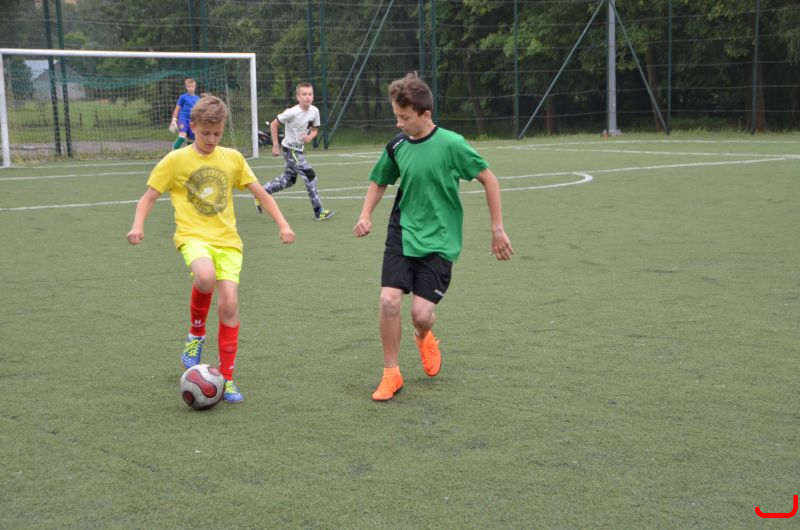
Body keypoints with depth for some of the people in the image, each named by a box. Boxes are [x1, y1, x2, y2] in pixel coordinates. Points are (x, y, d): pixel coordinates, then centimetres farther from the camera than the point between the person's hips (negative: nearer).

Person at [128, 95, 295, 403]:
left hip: (227, 240, 3)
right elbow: (149, 196, 4)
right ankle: (196, 333, -4)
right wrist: (138, 225, -13)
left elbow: (260, 193, 14)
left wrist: (282, 224, 5)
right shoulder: (176, 161, 2)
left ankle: (226, 377, 7)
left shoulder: (233, 158, 9)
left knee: (229, 304, -9)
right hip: (193, 236, -3)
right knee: (205, 277, -35)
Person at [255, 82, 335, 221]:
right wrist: (275, 146, -11)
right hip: (289, 149, -8)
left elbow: (314, 130, 9)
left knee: (289, 180, 18)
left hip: (299, 149, 8)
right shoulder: (292, 112, -21)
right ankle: (318, 211, -8)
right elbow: (273, 124, -12)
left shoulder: (314, 111, -5)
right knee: (310, 175, -14)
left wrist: (310, 136, -15)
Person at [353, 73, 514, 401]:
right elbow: (379, 182, 17)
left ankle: (424, 337, 32)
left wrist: (497, 229, -2)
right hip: (402, 234, 3)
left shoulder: (451, 144, -14)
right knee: (389, 300, -13)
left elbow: (489, 179, -4)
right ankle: (391, 374, 7)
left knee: (421, 312, -9)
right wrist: (366, 215, -1)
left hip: (439, 242, -3)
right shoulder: (396, 146, -1)